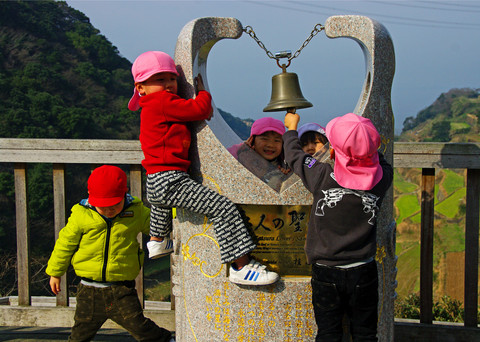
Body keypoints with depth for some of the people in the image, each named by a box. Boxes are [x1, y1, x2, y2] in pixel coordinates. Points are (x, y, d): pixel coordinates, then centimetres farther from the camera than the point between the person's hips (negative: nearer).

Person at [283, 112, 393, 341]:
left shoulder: (322, 176, -18)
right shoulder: (380, 179, -12)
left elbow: (294, 155, 1)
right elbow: (382, 163, 13)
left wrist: (292, 128, 20)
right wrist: (364, 144, 25)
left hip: (326, 273, -1)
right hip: (363, 273, 2)